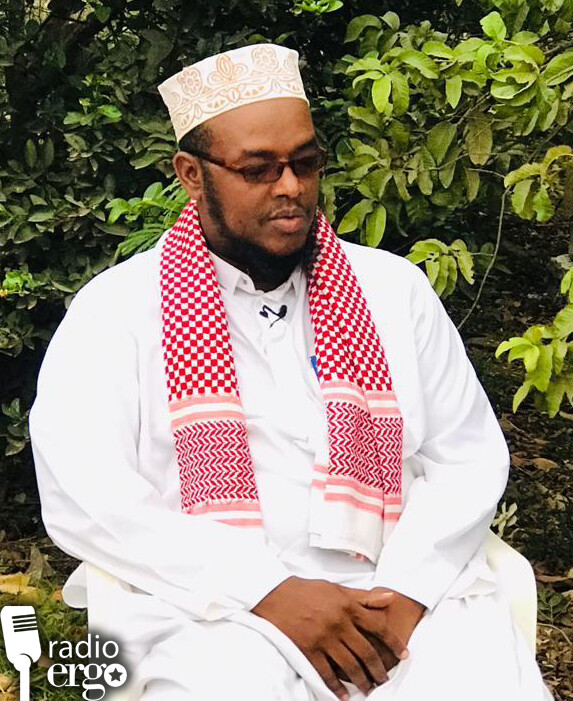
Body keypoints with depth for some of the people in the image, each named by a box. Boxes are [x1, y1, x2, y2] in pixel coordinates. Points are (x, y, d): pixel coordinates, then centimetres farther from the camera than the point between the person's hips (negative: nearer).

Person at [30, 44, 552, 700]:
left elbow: (470, 454, 11)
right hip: (219, 611, -2)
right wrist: (271, 594, -14)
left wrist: (408, 593, -8)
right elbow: (80, 496, -6)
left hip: (405, 592, 3)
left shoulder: (394, 288, 15)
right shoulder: (116, 308, 4)